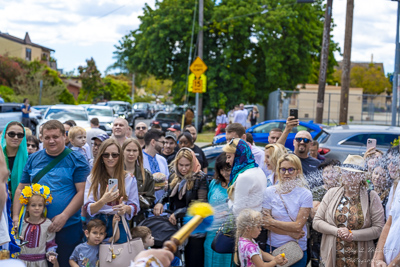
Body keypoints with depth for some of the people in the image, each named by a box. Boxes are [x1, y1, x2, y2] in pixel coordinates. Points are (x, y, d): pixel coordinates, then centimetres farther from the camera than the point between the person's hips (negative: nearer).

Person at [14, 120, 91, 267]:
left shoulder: (76, 160, -1)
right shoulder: (33, 159, 11)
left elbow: (82, 192, -9)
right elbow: (21, 189, 14)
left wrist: (64, 216, -17)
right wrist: (15, 217, 2)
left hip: (68, 227, -3)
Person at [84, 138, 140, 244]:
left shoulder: (129, 179, 6)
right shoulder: (92, 178, 5)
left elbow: (135, 207, 5)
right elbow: (88, 208, -4)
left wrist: (125, 208, -17)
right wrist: (103, 201, -24)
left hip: (119, 225, 1)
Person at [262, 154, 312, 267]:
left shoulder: (305, 194, -5)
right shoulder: (269, 192, -1)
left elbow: (298, 225, -11)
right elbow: (266, 224, -5)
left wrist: (272, 221, -10)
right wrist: (290, 233, -12)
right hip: (274, 247, 1)